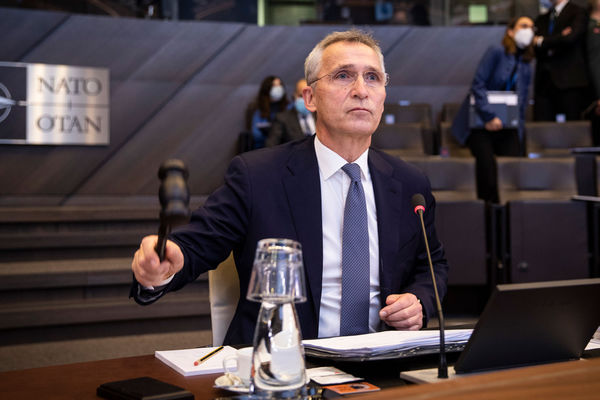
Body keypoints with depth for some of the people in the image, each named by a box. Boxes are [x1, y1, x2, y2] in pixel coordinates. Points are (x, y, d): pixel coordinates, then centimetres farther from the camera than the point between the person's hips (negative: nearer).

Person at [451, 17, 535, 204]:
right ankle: (489, 204, -14)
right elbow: (478, 85, -13)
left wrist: (518, 128, 6)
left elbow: (522, 101, 18)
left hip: (506, 125, 5)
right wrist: (489, 116, -20)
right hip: (480, 121, -5)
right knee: (486, 159, -24)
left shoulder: (526, 66, 14)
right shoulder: (497, 51, -5)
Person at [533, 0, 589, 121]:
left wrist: (542, 41, 0)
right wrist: (560, 38, -9)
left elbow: (570, 38, -14)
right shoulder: (542, 19, 20)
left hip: (570, 82, -5)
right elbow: (536, 51, 7)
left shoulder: (578, 12, 4)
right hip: (544, 83, 5)